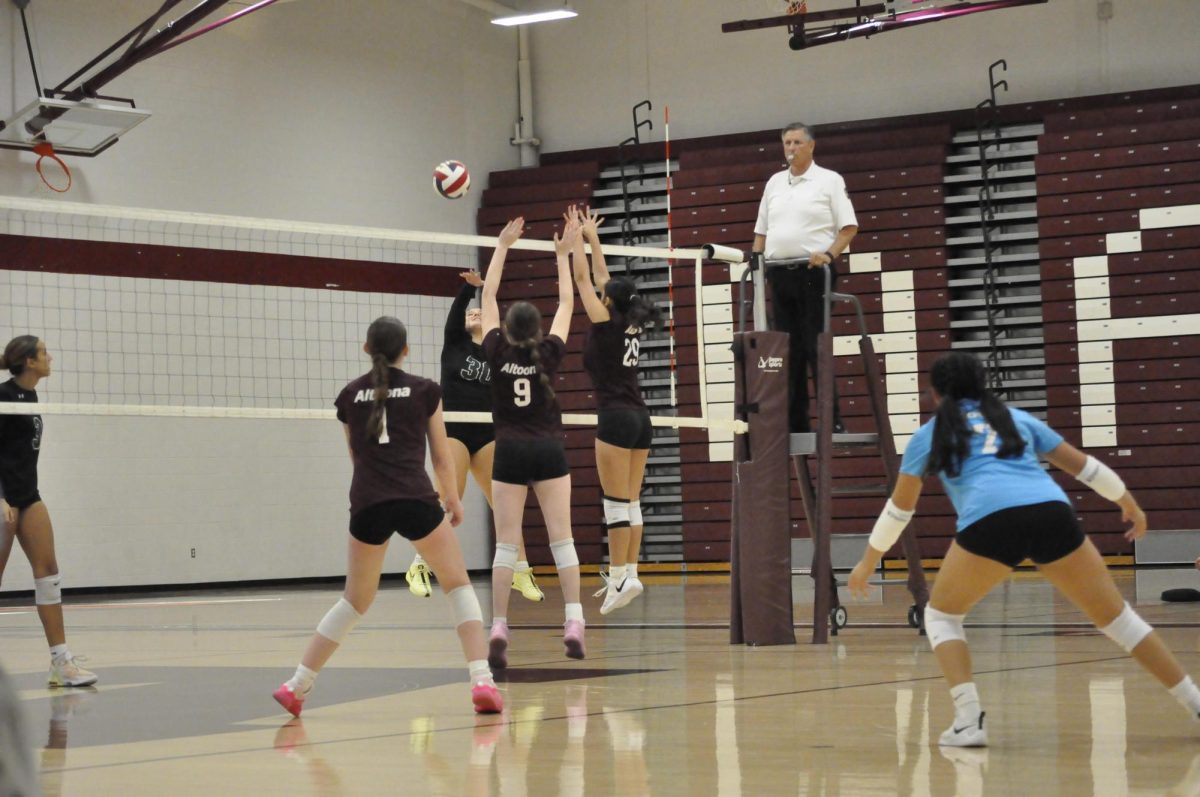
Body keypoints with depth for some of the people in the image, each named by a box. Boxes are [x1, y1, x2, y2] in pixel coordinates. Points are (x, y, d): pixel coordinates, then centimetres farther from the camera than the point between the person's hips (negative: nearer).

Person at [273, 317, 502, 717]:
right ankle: (482, 681, -5)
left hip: (366, 504, 3)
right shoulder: (425, 390, 7)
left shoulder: (349, 395, 14)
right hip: (415, 500, -3)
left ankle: (297, 684, 16)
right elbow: (441, 457, 12)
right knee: (458, 584, 10)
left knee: (355, 600, 18)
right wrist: (452, 498, 30)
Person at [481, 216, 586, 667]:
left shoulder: (497, 353, -2)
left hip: (509, 453, 0)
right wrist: (562, 255, 16)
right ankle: (574, 622, -13)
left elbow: (488, 297, 7)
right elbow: (567, 304, 10)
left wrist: (502, 247, 12)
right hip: (549, 452, 0)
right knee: (561, 539, -1)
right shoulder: (549, 354, -2)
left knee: (506, 544, 0)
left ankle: (498, 628, -9)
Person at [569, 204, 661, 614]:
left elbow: (583, 279, 0)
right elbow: (601, 278, 22)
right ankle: (627, 574, 8)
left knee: (617, 502, -8)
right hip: (639, 417, 8)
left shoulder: (606, 325, -7)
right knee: (630, 503, 8)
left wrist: (577, 238, 9)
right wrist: (592, 238, 28)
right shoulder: (630, 326, 12)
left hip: (616, 418, -8)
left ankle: (621, 577, -10)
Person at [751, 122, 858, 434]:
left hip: (813, 272, -5)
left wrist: (829, 254, -16)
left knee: (816, 348, -9)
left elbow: (849, 227, -3)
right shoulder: (774, 183, 17)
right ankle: (795, 423, 6)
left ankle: (833, 420, -6)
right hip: (779, 273, 5)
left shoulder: (829, 180, 3)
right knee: (789, 351, 4)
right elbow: (761, 230, 20)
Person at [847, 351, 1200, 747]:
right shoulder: (1017, 418, 31)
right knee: (1115, 616, 16)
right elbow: (1081, 463, 35)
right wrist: (1130, 504, 49)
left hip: (990, 521, -3)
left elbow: (900, 506, 32)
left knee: (941, 615, 19)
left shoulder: (930, 433, 25)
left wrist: (869, 561, 45)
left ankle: (968, 721, 1)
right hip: (1052, 514, 3)